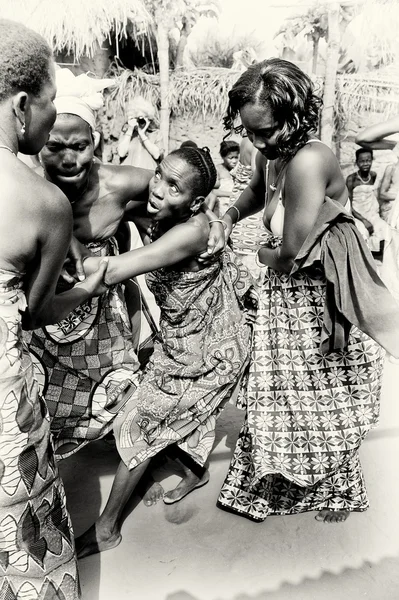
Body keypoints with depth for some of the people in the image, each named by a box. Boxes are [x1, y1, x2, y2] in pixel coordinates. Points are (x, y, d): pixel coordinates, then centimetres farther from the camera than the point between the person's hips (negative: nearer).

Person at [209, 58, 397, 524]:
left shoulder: (308, 161, -30)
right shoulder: (271, 153, -3)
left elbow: (289, 257, -28)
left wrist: (264, 255, -6)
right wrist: (229, 216, 2)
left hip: (317, 300, -8)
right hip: (284, 296, 8)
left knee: (321, 402, 14)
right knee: (278, 396, 21)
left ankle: (336, 491, 45)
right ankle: (268, 488, 44)